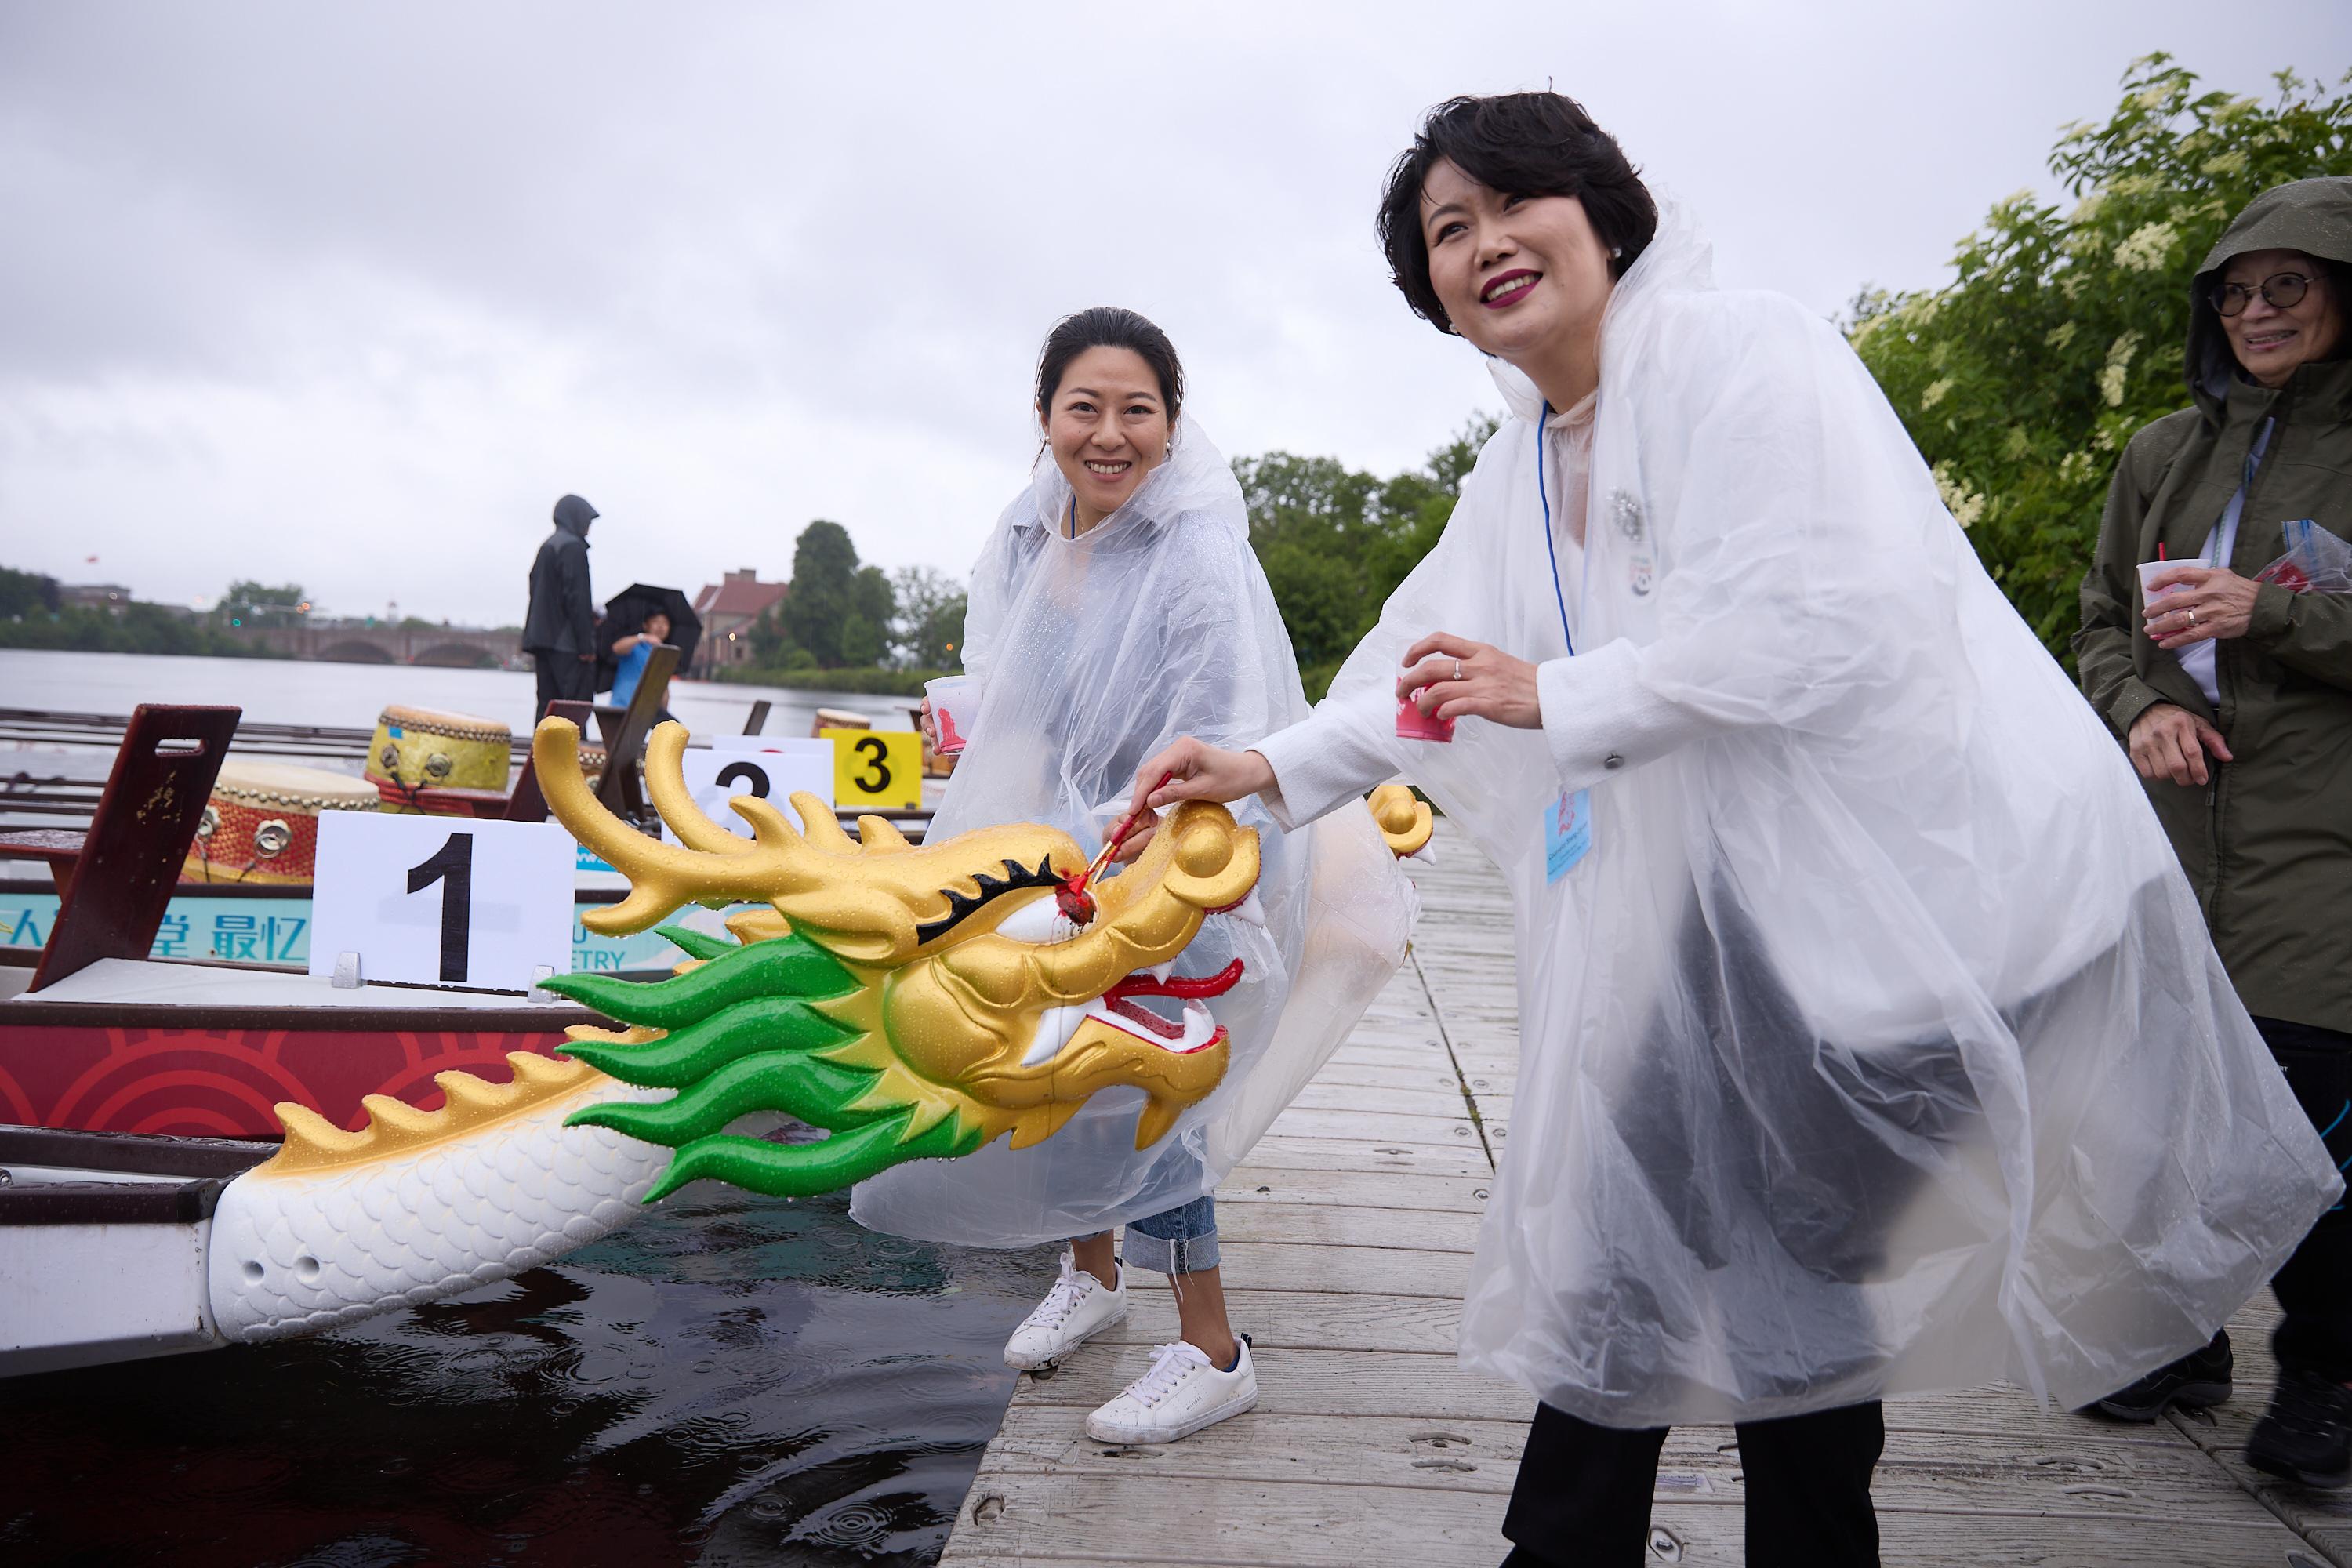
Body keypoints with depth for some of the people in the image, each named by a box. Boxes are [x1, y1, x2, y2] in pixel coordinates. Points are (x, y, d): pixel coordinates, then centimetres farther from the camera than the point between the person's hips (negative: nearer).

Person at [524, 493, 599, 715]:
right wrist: (587, 645, -17)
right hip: (567, 642, -9)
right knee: (578, 703, -9)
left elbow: (537, 593, 19)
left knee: (547, 703, 7)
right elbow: (576, 597, -16)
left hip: (542, 637, 9)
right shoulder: (573, 547, -10)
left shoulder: (546, 546, 18)